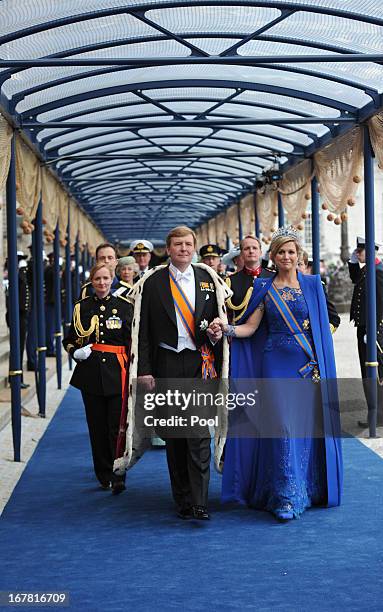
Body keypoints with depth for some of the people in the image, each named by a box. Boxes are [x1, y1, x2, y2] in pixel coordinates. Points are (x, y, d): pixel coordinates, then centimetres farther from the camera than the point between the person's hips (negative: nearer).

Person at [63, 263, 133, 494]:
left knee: (117, 425, -7)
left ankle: (118, 477, -1)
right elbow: (69, 340, 16)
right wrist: (76, 352, -5)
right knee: (97, 426, 7)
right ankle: (104, 475, 18)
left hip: (117, 373, -2)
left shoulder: (125, 306, 3)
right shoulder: (82, 307, 8)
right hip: (90, 373, 2)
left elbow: (133, 341, 2)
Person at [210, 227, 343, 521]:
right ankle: (286, 498, -3)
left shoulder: (312, 285, 7)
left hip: (309, 365, 1)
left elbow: (322, 326, 6)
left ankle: (310, 488, 20)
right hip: (277, 365, -1)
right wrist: (226, 328, -17)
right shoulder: (264, 288, 6)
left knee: (308, 427, 3)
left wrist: (321, 366, -2)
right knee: (283, 427, -8)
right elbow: (249, 327, 1)